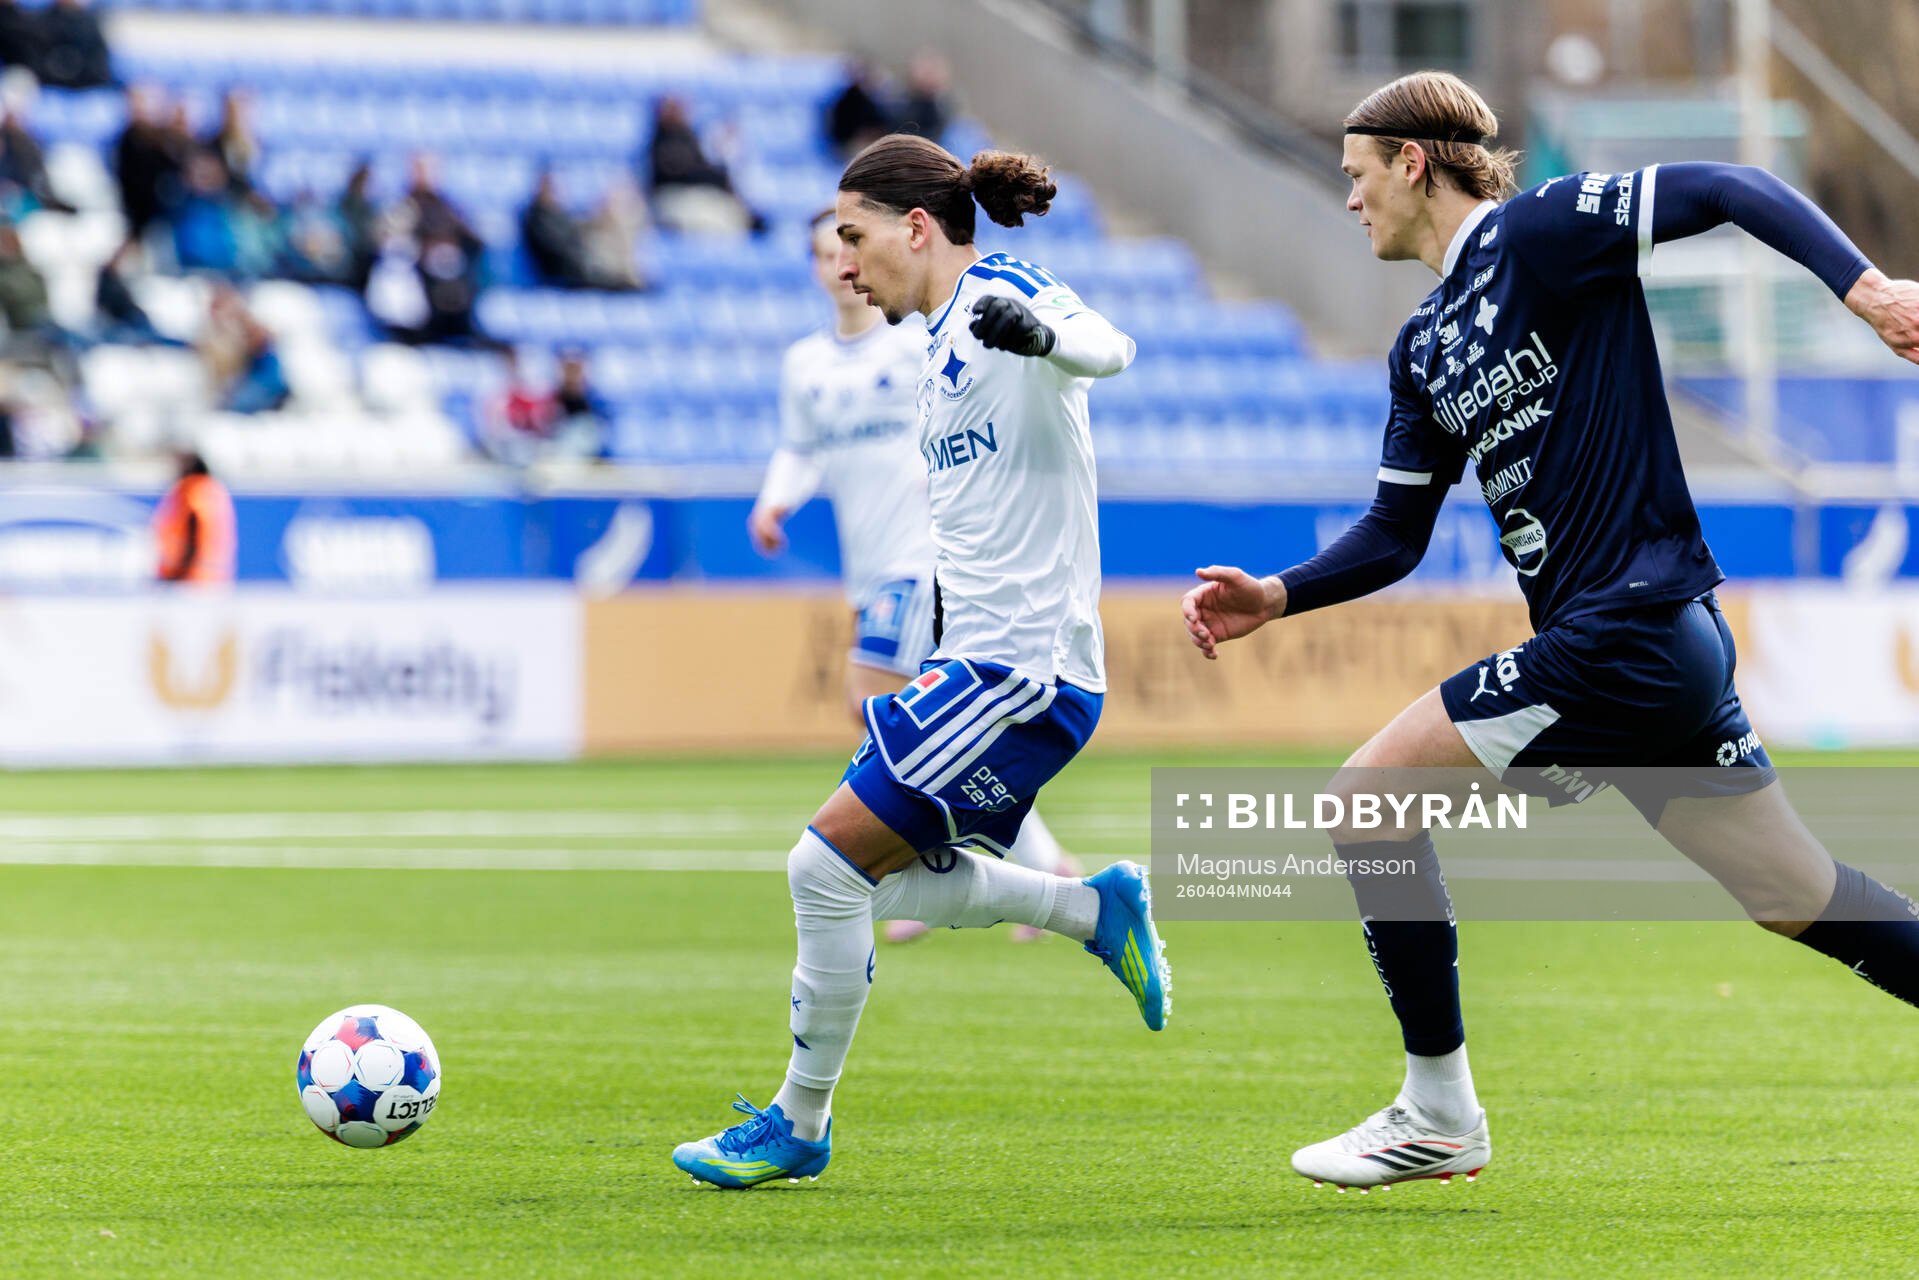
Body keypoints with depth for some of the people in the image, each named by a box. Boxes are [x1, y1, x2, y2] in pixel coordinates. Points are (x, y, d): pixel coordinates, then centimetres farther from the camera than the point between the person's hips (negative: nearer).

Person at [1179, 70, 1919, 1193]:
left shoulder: (1535, 235, -7)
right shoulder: (1424, 351, 18)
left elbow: (1738, 193, -13)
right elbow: (1396, 534, 22)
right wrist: (1277, 597, 7)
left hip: (1628, 629, -9)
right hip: (1672, 641, 9)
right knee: (1802, 901, 10)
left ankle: (1439, 1114, 2)